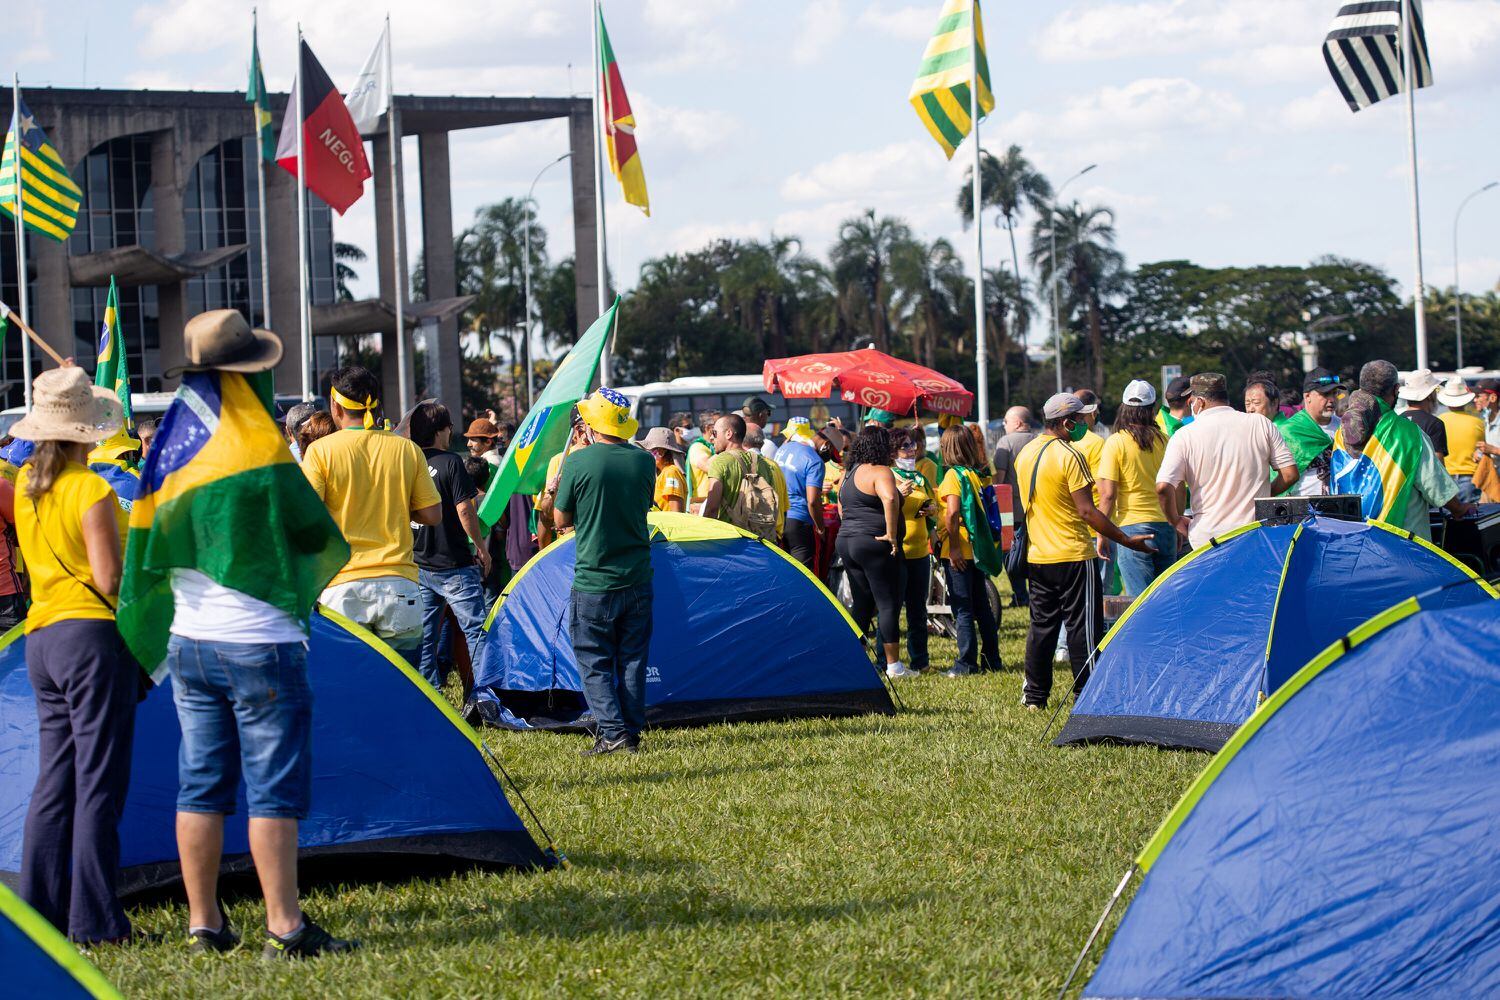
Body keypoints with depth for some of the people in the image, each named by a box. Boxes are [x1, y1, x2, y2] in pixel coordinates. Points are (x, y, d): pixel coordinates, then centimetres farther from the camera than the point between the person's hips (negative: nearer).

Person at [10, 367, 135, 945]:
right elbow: (109, 580, -16)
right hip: (93, 635, -8)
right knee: (98, 781, -4)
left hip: (39, 637, 8)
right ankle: (94, 923, -2)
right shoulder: (91, 491, -13)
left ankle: (41, 915, 13)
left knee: (54, 782, 12)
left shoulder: (25, 485, 10)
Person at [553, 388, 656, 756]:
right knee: (632, 660, 13)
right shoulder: (644, 461, -1)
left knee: (593, 661, 4)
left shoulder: (579, 463, -13)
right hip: (637, 580, 4)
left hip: (593, 583, -4)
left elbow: (561, 520, -2)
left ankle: (612, 732, -6)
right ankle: (632, 733, 15)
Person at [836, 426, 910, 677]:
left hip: (846, 541, 9)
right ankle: (894, 665, -4)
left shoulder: (850, 473, 17)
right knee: (888, 604, -4)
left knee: (862, 604, 14)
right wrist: (891, 533, -24)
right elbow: (890, 498, -31)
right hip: (874, 543, -9)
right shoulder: (880, 471, -12)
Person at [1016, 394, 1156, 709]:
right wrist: (1126, 540, -14)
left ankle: (1035, 696, 17)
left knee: (1042, 624, 14)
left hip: (1038, 556, 8)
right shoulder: (1070, 456, -15)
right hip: (1073, 556, -8)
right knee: (1083, 626, -2)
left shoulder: (1025, 454, 10)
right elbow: (1087, 511, -18)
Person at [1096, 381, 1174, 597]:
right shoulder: (1164, 441, 4)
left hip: (1132, 526, -4)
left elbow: (1108, 494, -9)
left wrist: (1102, 534, -3)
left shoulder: (1116, 442, -6)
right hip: (1165, 526, 4)